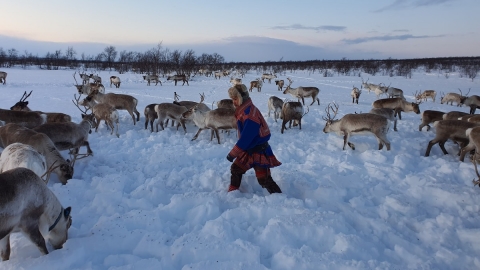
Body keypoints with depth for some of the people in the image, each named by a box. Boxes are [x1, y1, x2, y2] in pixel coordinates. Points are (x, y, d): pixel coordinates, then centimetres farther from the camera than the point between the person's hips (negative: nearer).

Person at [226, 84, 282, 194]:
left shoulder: (250, 114, -26)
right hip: (248, 150, 10)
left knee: (264, 179, -10)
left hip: (259, 151, -10)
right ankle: (232, 193, 35)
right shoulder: (243, 111, 5)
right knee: (235, 169, 18)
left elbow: (245, 138, -28)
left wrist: (232, 154, -21)